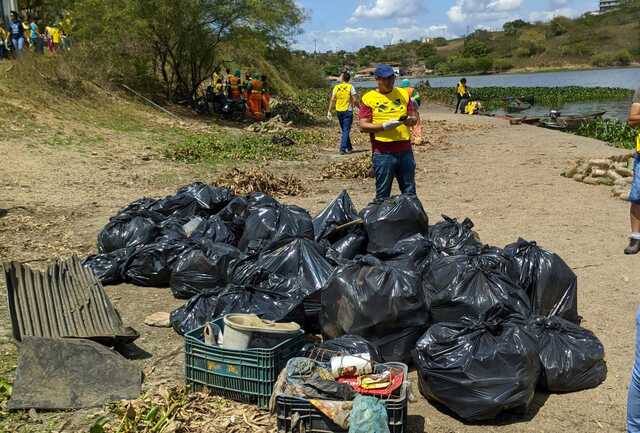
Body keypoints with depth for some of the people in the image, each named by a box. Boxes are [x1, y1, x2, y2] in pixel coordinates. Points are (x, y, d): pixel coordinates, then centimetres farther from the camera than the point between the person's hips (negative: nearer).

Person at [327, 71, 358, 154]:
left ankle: (349, 148, 26)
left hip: (339, 111, 4)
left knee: (344, 130, 16)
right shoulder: (350, 87, -6)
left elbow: (332, 100, -1)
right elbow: (355, 100, -10)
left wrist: (329, 111, 2)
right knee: (346, 130, -1)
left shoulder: (336, 87, 2)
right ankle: (343, 149, -10)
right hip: (347, 111, -4)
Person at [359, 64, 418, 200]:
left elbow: (414, 117, 15)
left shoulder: (403, 94, 12)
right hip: (383, 153, -4)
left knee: (409, 192, 10)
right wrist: (384, 126, -18)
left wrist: (410, 120, -9)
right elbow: (363, 126, -5)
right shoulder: (369, 98, 0)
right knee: (382, 194, 3)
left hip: (405, 150, 4)